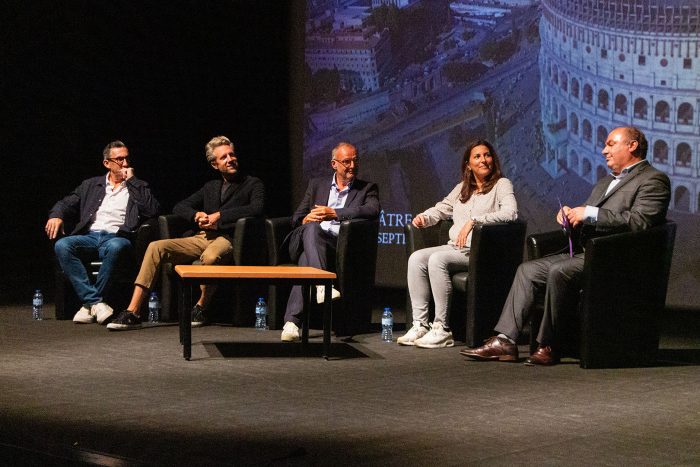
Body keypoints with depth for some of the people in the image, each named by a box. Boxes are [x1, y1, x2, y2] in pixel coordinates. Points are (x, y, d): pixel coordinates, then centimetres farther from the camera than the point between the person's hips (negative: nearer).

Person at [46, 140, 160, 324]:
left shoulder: (137, 187, 18)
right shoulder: (91, 185, 25)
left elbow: (152, 210, 0)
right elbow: (67, 203, 19)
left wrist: (131, 180, 3)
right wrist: (56, 215, -5)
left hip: (118, 237, -2)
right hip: (90, 236, 3)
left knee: (115, 247, -39)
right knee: (62, 245, -29)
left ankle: (89, 304, -30)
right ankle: (95, 302, -32)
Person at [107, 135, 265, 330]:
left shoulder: (253, 184, 10)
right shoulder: (210, 187, 27)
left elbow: (257, 209, -10)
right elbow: (179, 207, 23)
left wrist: (219, 216, -12)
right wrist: (196, 215, 0)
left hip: (227, 239, -5)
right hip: (201, 238, 5)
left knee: (210, 256, -41)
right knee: (156, 247, -17)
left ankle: (201, 308, -17)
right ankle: (132, 313, -23)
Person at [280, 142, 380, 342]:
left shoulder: (368, 189, 17)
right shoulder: (317, 184, 25)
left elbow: (373, 210, -7)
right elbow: (296, 218, 20)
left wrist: (334, 213, -14)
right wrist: (305, 220, -8)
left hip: (340, 245, -2)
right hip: (310, 240, 2)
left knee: (307, 259, -34)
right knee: (312, 228, -36)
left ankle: (292, 321, -45)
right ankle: (321, 285, -54)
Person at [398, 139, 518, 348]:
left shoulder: (502, 185, 3)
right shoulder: (462, 188, 23)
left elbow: (510, 212, -15)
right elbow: (442, 208, 32)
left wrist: (473, 221, -21)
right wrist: (424, 217, 8)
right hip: (454, 247, 7)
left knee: (437, 259, -30)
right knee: (416, 258, -17)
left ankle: (442, 329, -30)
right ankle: (420, 324, -21)